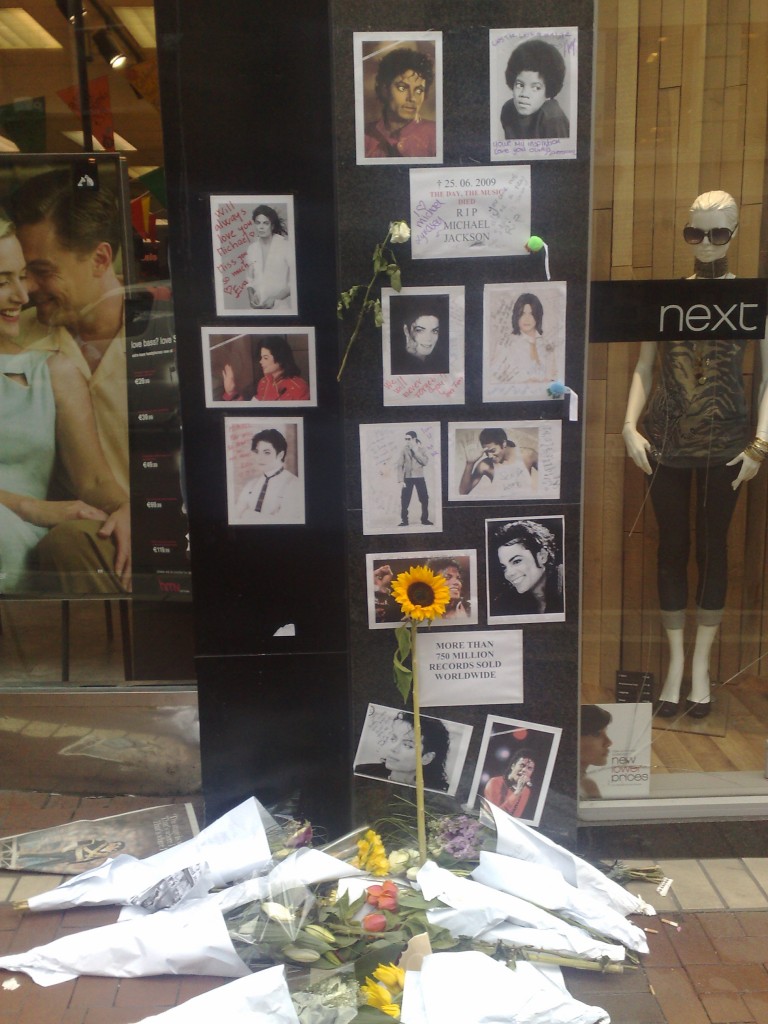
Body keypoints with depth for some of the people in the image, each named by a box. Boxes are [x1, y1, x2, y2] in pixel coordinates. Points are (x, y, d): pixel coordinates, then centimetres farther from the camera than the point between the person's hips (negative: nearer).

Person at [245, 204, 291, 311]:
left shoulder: (286, 246, -5)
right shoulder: (251, 248, 7)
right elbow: (250, 279, 15)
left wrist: (275, 299, -13)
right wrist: (251, 295, -3)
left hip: (280, 307, -3)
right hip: (258, 307, 3)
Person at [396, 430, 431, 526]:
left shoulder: (422, 448, -1)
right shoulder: (404, 449, -2)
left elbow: (425, 462, -14)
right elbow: (400, 465, -3)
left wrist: (416, 451, -18)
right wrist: (400, 480, -9)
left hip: (419, 477, 0)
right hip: (407, 478, 0)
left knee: (425, 499, 1)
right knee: (404, 500, -2)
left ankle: (425, 519, 15)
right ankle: (404, 520, 9)